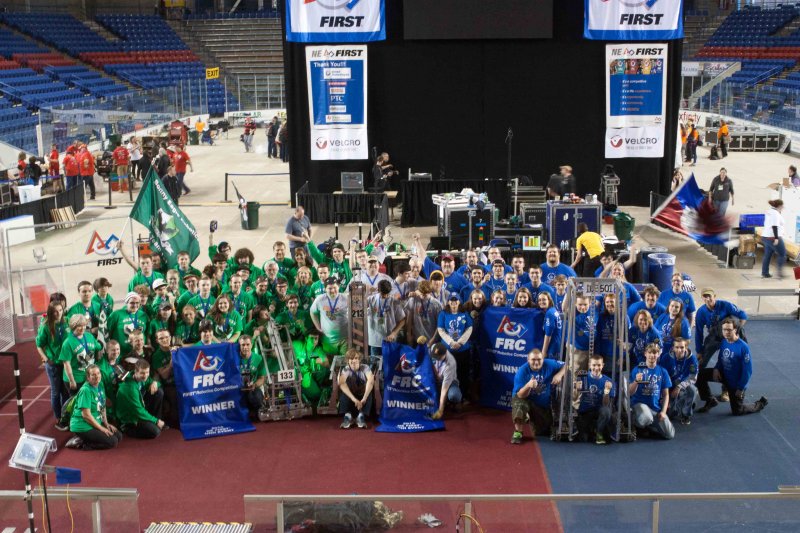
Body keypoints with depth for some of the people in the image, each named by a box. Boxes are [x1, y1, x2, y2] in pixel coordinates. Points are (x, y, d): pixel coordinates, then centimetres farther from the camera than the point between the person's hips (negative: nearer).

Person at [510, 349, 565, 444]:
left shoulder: (549, 365, -17)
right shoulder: (522, 372, -26)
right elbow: (520, 395, -29)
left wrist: (559, 374, -29)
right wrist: (528, 385, -50)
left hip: (544, 405, 3)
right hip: (527, 401, -3)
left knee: (542, 433, 8)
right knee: (518, 402, -39)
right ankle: (517, 432, -18)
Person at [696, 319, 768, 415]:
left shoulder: (743, 347, -26)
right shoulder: (723, 342, -7)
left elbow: (747, 371, -22)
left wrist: (741, 388, -19)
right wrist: (716, 369, -12)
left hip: (736, 382, -6)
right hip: (724, 375, 6)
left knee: (737, 410, 6)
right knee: (700, 374, -11)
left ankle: (760, 404, 33)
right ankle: (710, 401, 6)